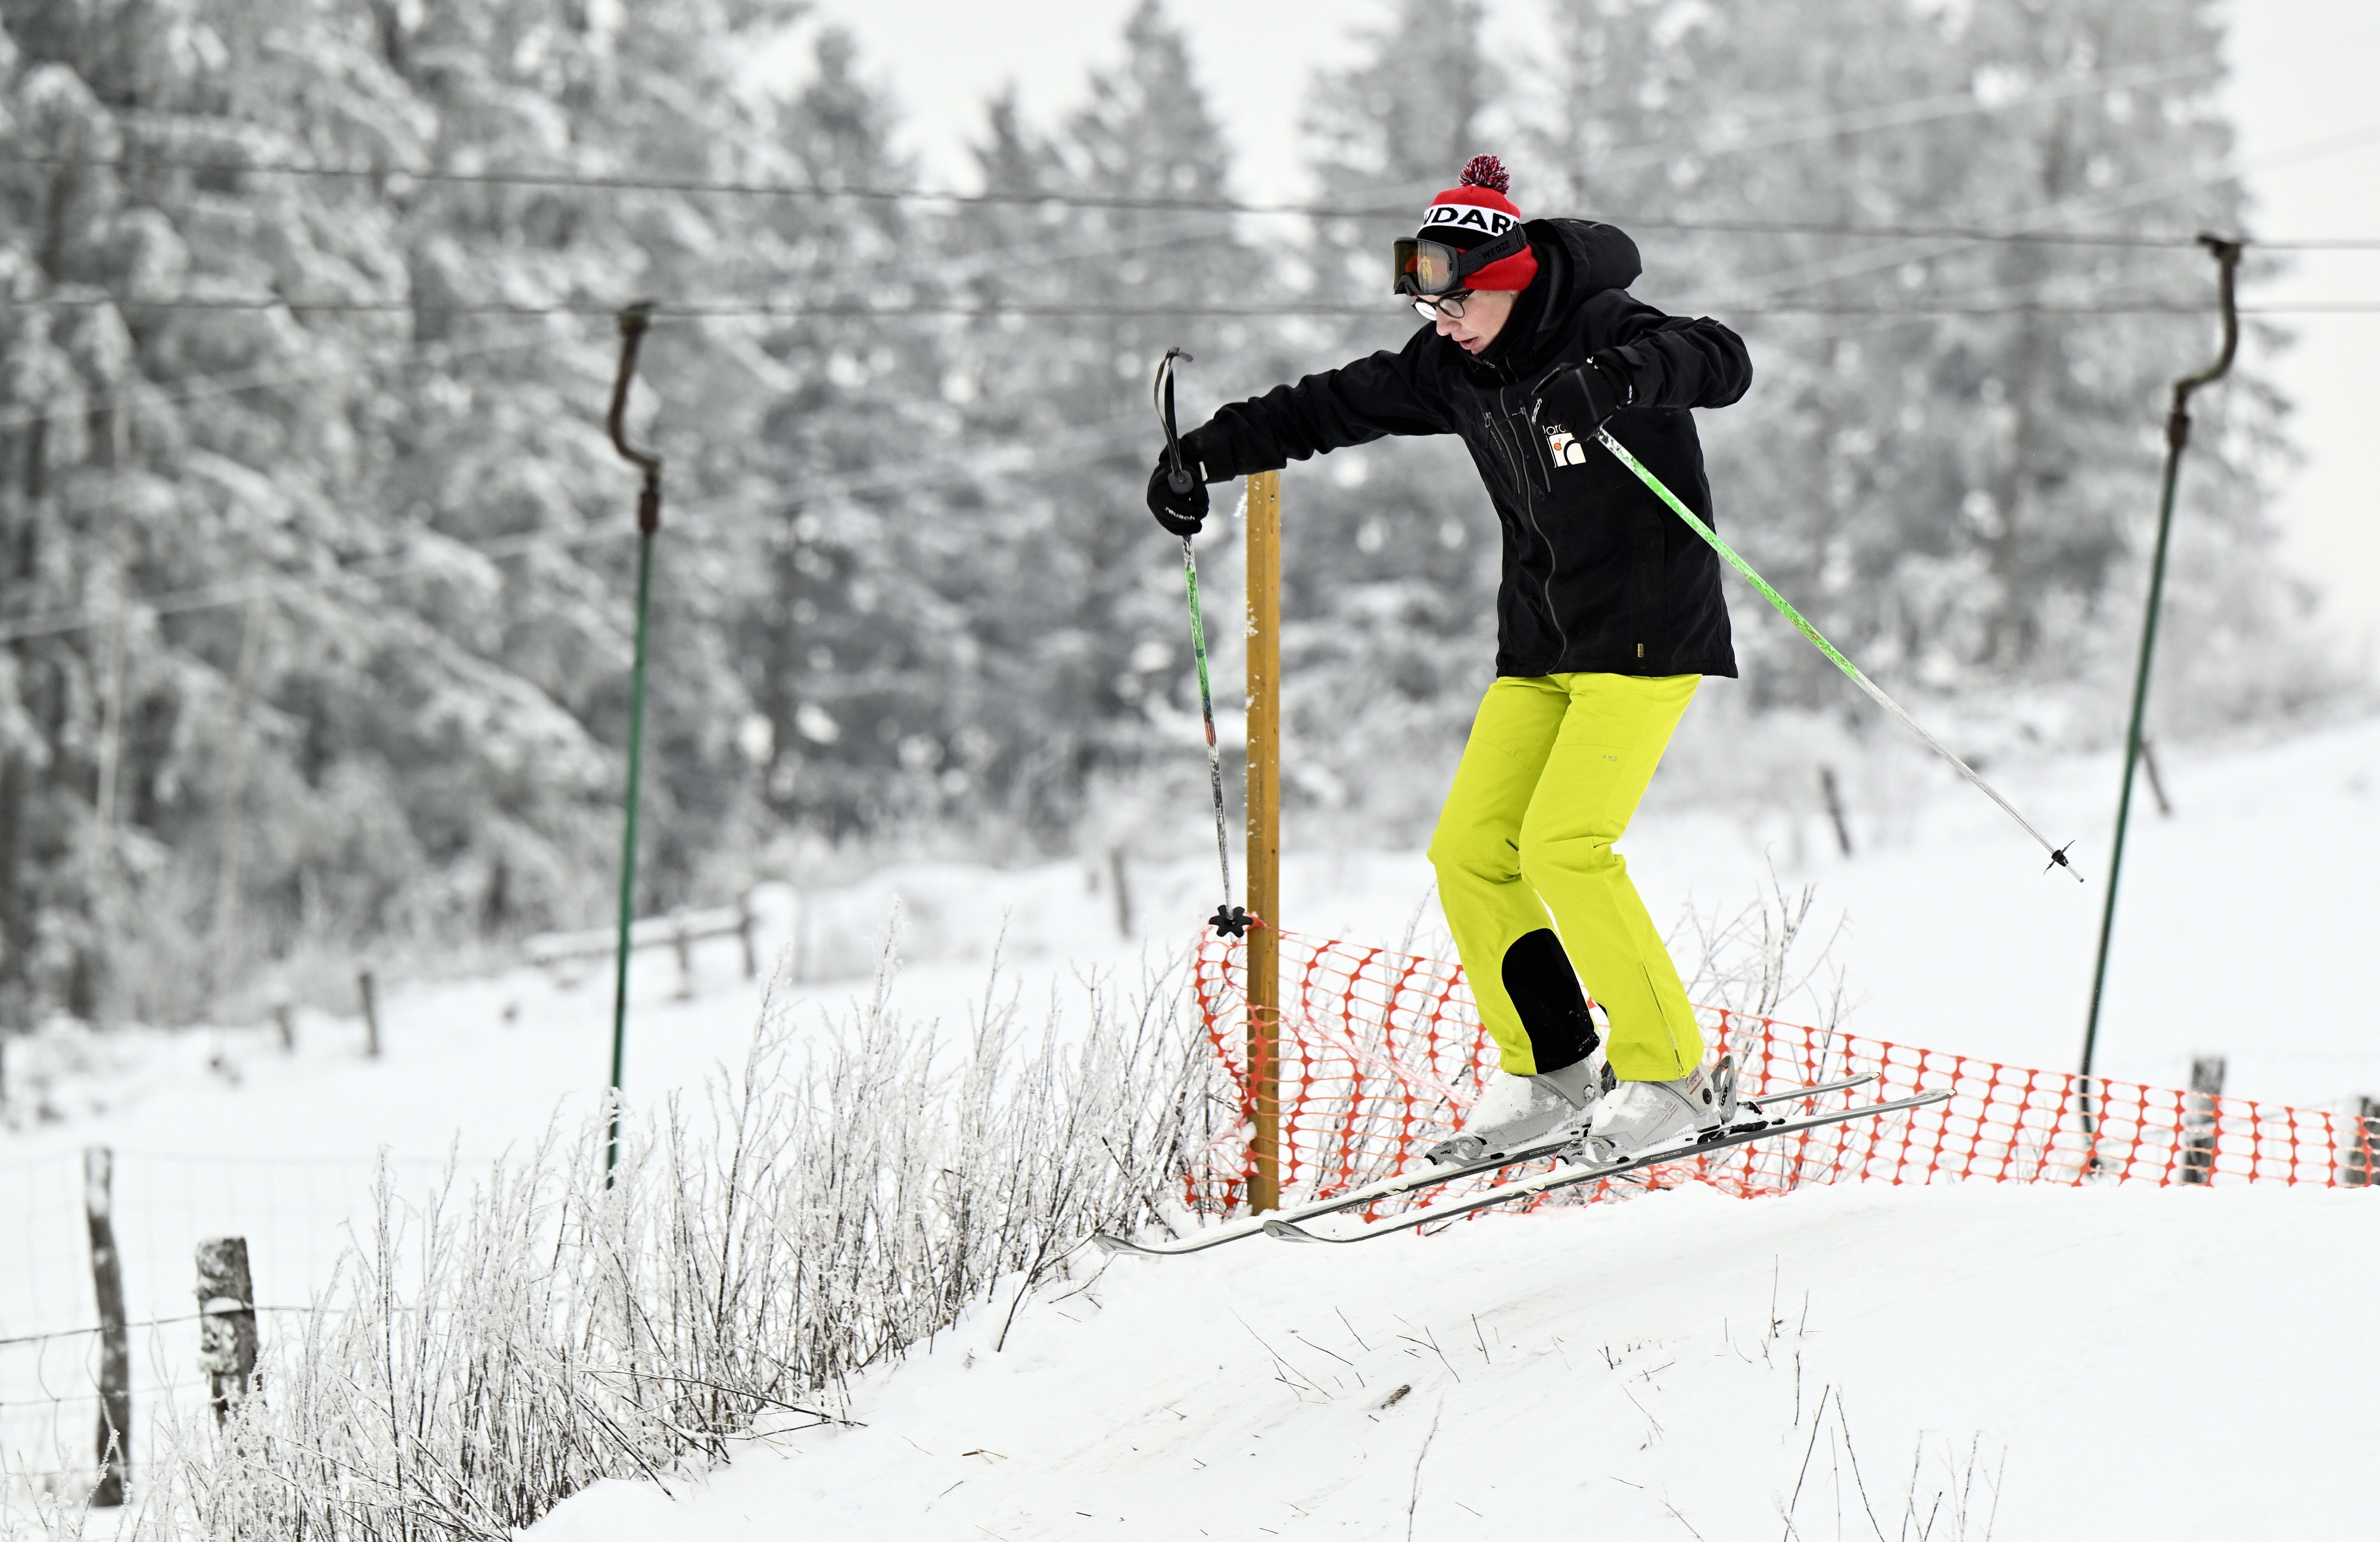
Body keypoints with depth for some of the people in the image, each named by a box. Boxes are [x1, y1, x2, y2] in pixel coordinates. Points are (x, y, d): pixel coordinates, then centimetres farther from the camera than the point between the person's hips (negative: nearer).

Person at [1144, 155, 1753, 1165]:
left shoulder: (1603, 333, -16)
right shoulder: (1454, 369, 5)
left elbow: (1723, 362, -32)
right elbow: (1334, 406, 16)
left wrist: (1616, 379, -49)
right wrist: (1208, 455, 13)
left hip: (1646, 636, -8)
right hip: (1541, 645, 8)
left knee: (1564, 845, -18)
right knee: (1470, 850, -1)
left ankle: (1671, 1077, -8)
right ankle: (1551, 1073, 10)